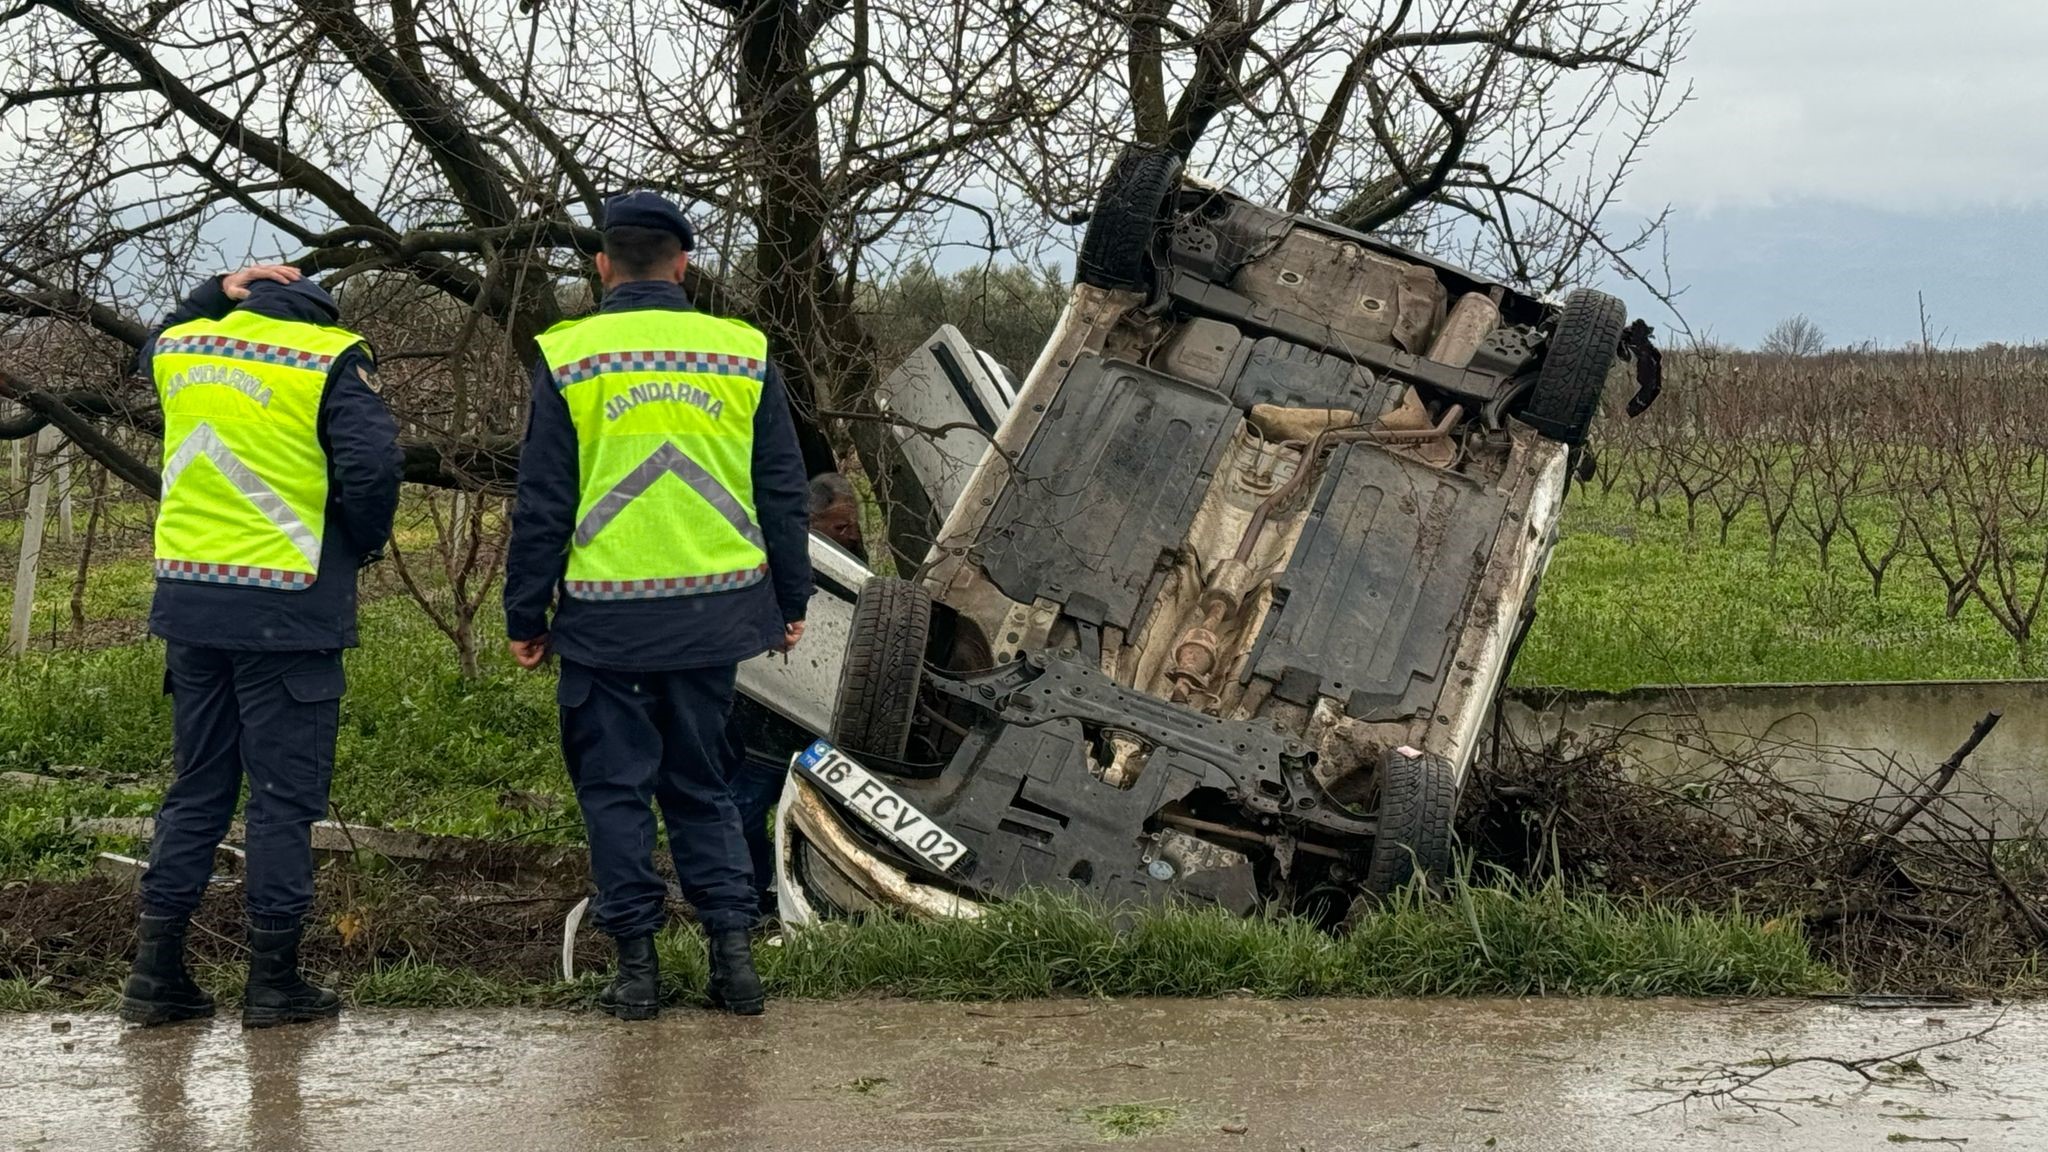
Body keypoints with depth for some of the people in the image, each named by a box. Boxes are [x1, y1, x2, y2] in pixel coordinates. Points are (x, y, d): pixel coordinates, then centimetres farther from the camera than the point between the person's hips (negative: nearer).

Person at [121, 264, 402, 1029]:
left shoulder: (181, 349, 10)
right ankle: (273, 980, 5)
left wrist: (215, 294, 22)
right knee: (285, 794, 2)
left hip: (190, 603, 6)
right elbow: (371, 465, -16)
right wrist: (365, 545, 2)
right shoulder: (329, 362, -7)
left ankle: (156, 973, 13)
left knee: (197, 789, 14)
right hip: (287, 613, -5)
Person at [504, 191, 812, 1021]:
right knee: (701, 782, 14)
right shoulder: (743, 354, 5)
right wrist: (790, 601, 18)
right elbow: (782, 492, 9)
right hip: (714, 608, 3)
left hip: (606, 615, -3)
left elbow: (542, 507, -2)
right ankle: (732, 945, 7)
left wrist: (526, 618, 5)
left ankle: (637, 965, 7)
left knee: (616, 786, 7)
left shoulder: (567, 359, -3)